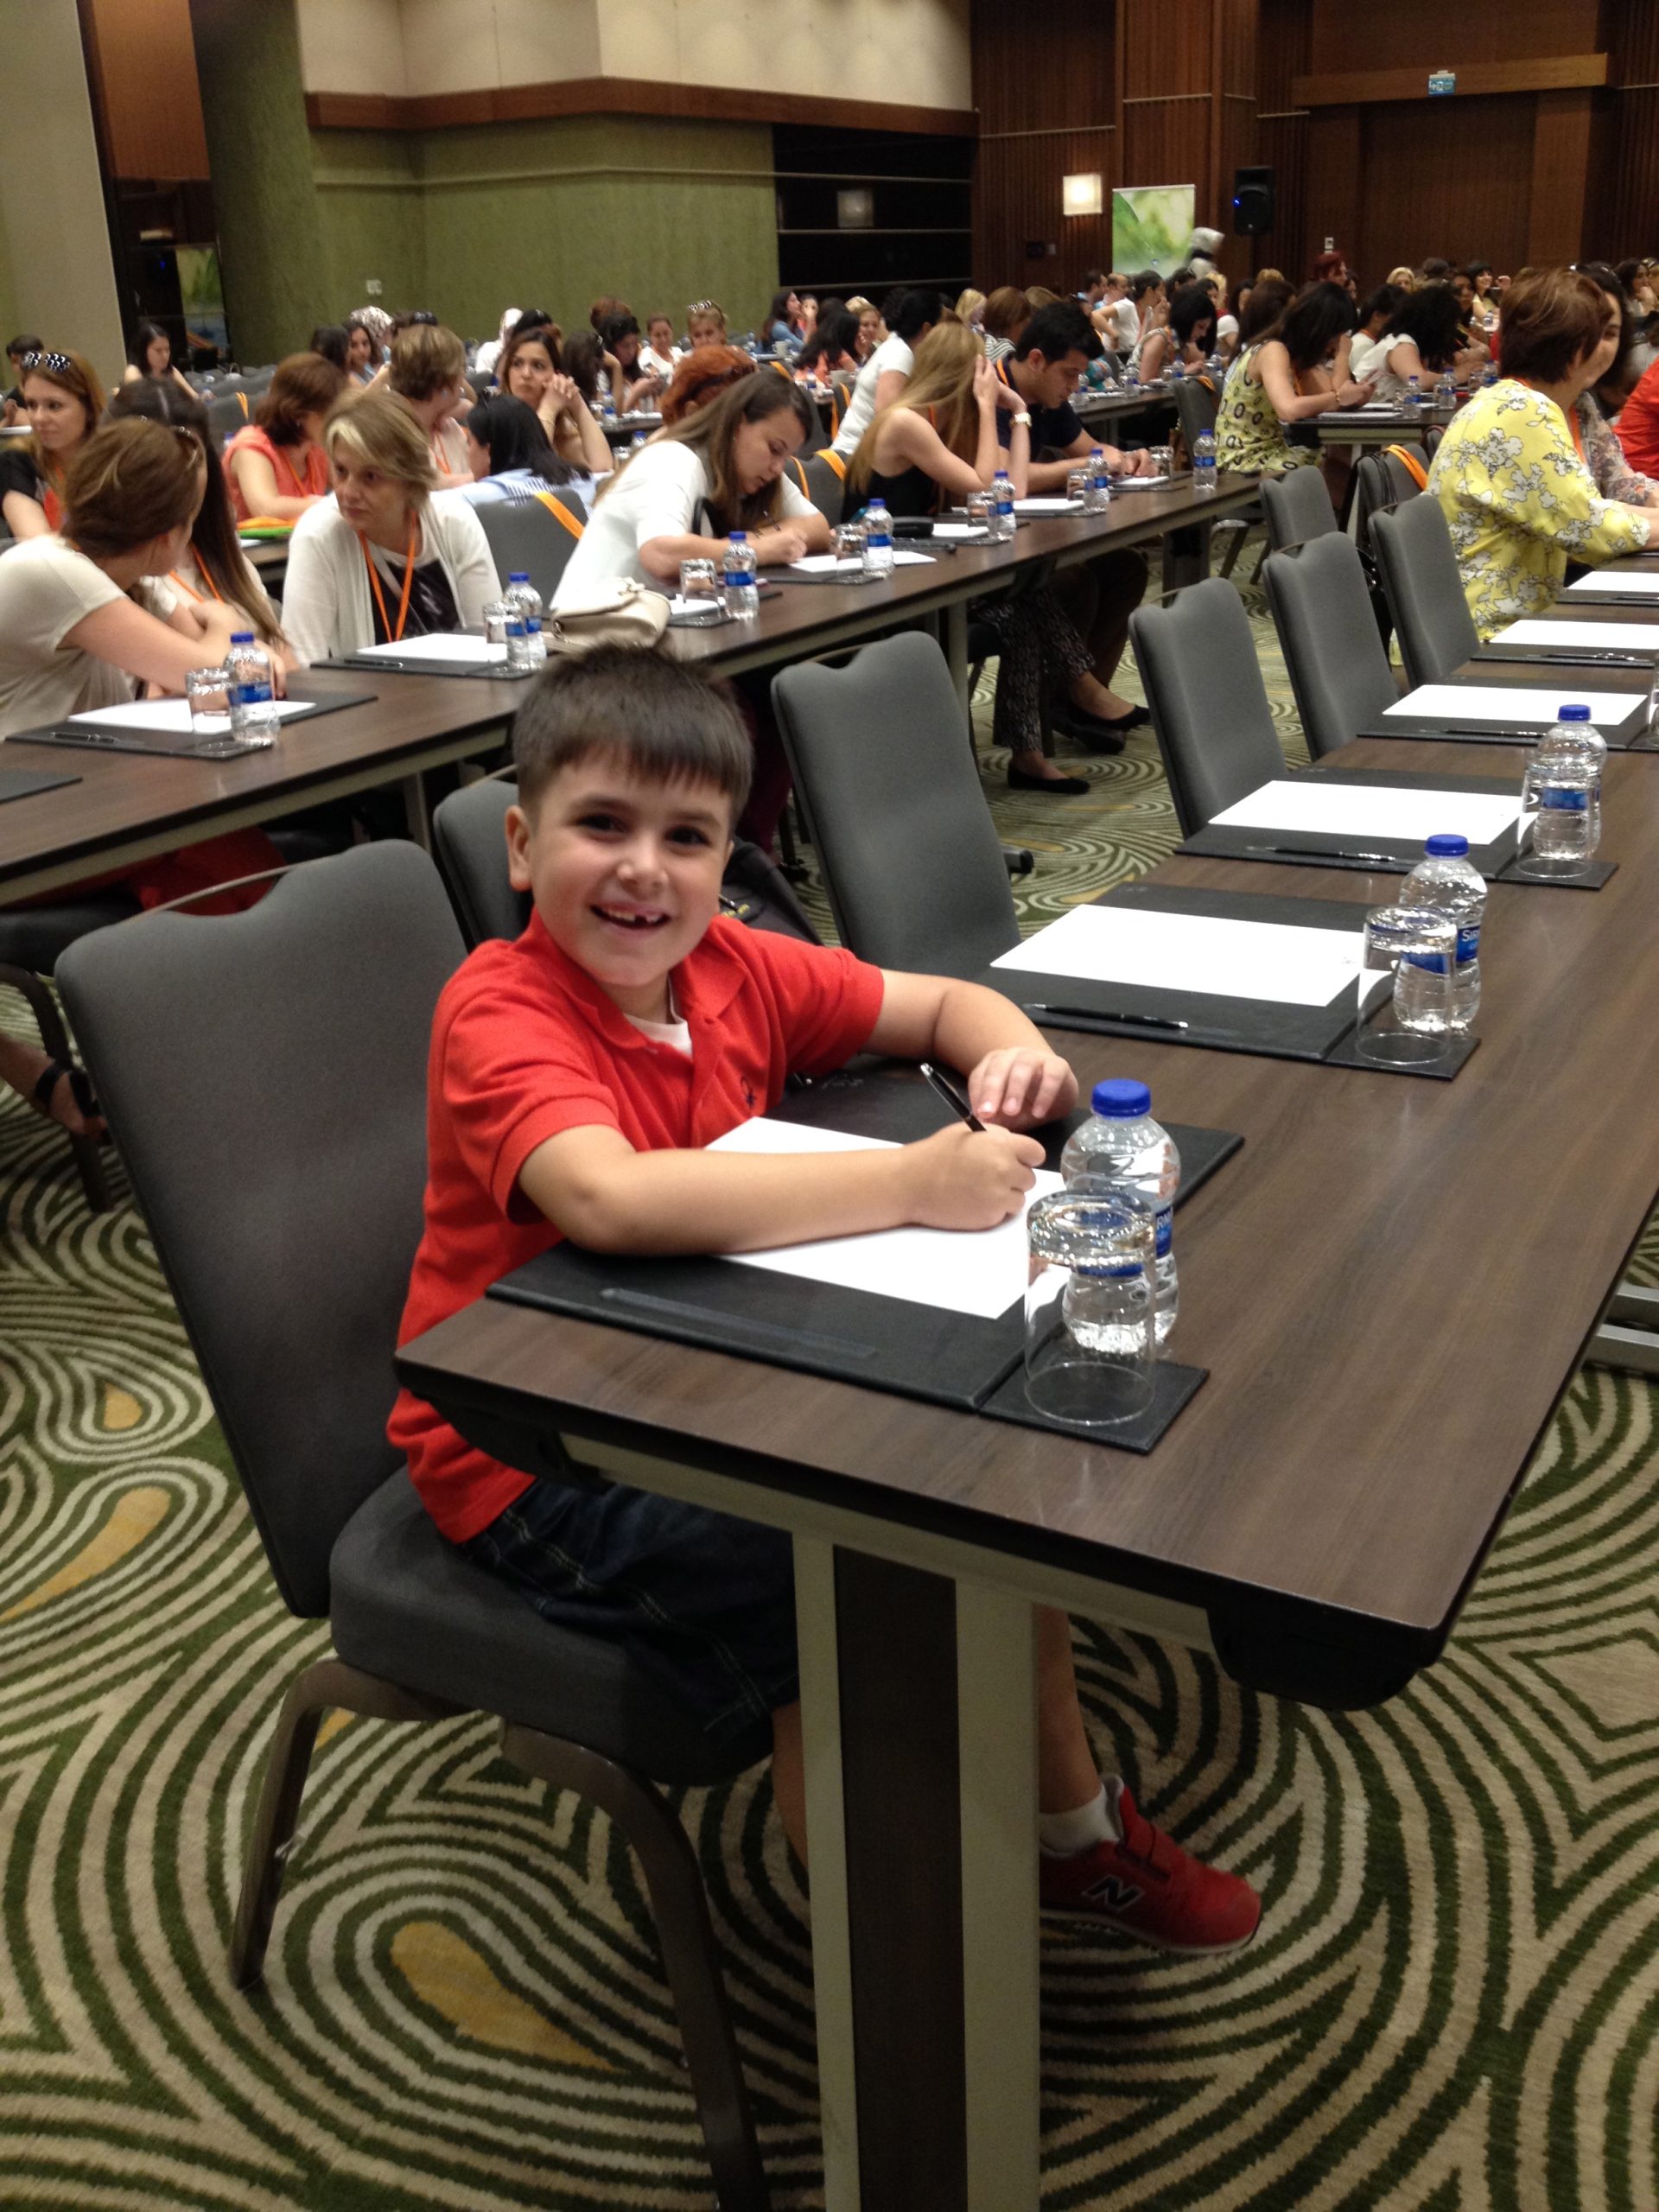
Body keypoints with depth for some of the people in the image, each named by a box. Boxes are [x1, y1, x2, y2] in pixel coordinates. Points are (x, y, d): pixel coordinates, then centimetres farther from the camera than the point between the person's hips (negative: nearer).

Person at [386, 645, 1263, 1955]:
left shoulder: (730, 967, -3)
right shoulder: (499, 1012, -24)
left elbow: (942, 1004, 8)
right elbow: (609, 1198, -43)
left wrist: (1015, 1053, -16)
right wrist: (910, 1182, -42)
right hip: (534, 1465, -7)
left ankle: (1076, 1831, 22)